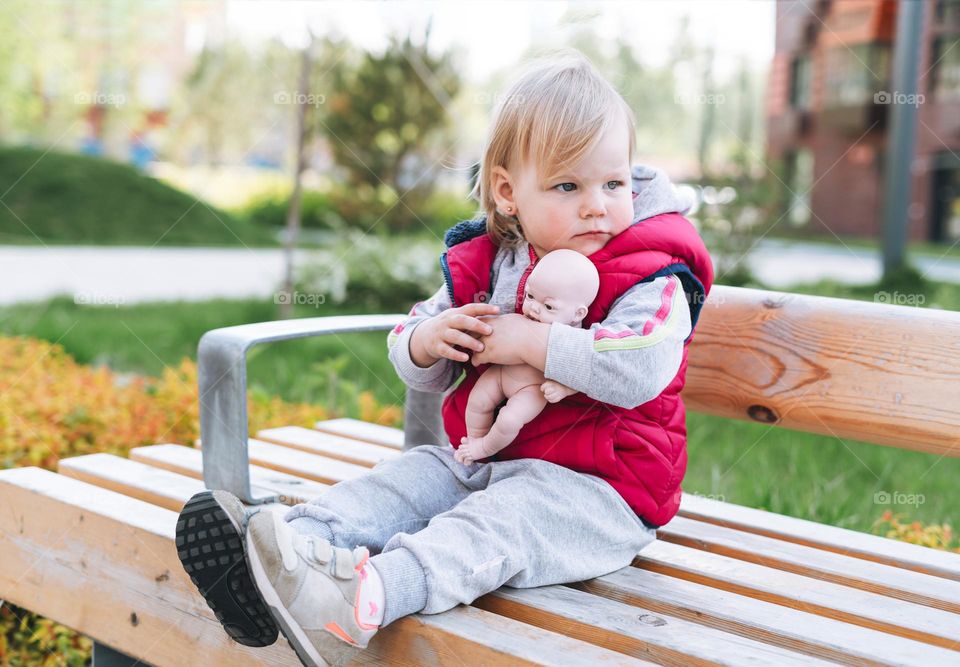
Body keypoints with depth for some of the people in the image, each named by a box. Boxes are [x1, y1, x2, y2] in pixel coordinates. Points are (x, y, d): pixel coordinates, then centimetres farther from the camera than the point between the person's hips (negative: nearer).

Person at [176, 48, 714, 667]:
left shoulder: (651, 279, -10)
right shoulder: (482, 264, 7)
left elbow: (641, 369, -29)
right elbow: (419, 369, 14)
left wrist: (531, 342, -25)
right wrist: (427, 341, -11)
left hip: (595, 485, -7)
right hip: (482, 456, 8)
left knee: (502, 518, -31)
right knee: (406, 477, -9)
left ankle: (368, 597, -53)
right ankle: (297, 543, -29)